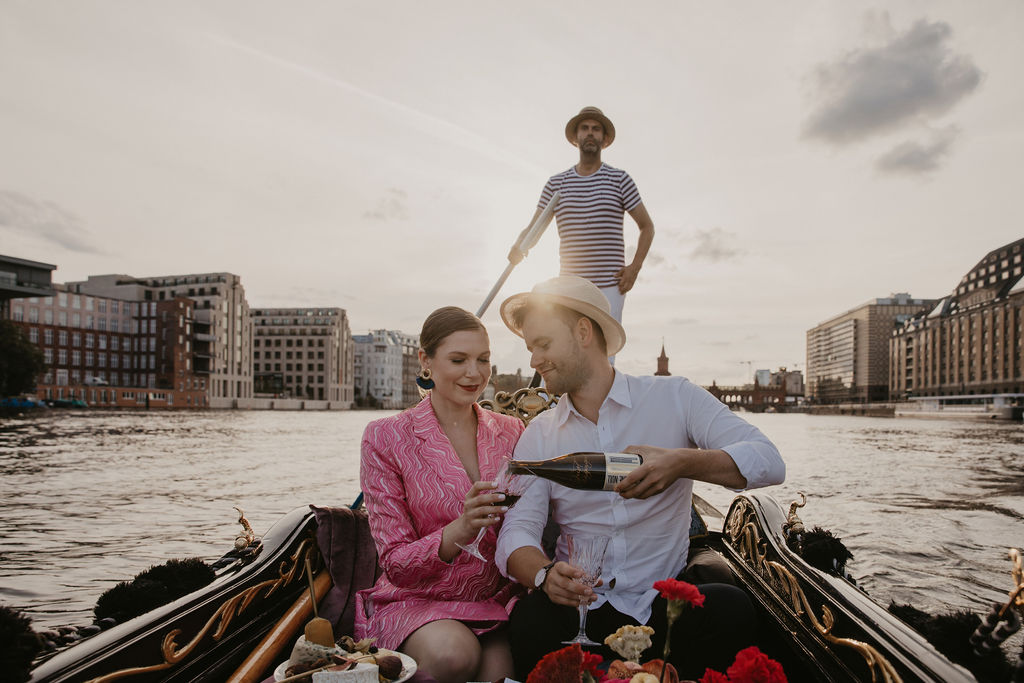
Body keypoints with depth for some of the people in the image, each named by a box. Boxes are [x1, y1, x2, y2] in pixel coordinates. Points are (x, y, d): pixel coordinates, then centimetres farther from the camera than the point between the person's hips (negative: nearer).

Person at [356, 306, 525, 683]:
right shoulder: (385, 438, -6)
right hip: (417, 601, -1)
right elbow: (395, 564, -8)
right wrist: (459, 531, -28)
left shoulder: (511, 432, 4)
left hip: (497, 602, 1)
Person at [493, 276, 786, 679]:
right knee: (531, 620, -30)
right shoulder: (538, 436, 6)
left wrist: (684, 463, -30)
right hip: (582, 606, 1)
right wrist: (545, 574, -27)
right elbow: (516, 532, -3)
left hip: (664, 601, 0)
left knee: (730, 610, -30)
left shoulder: (675, 399, 0)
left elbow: (769, 461, -10)